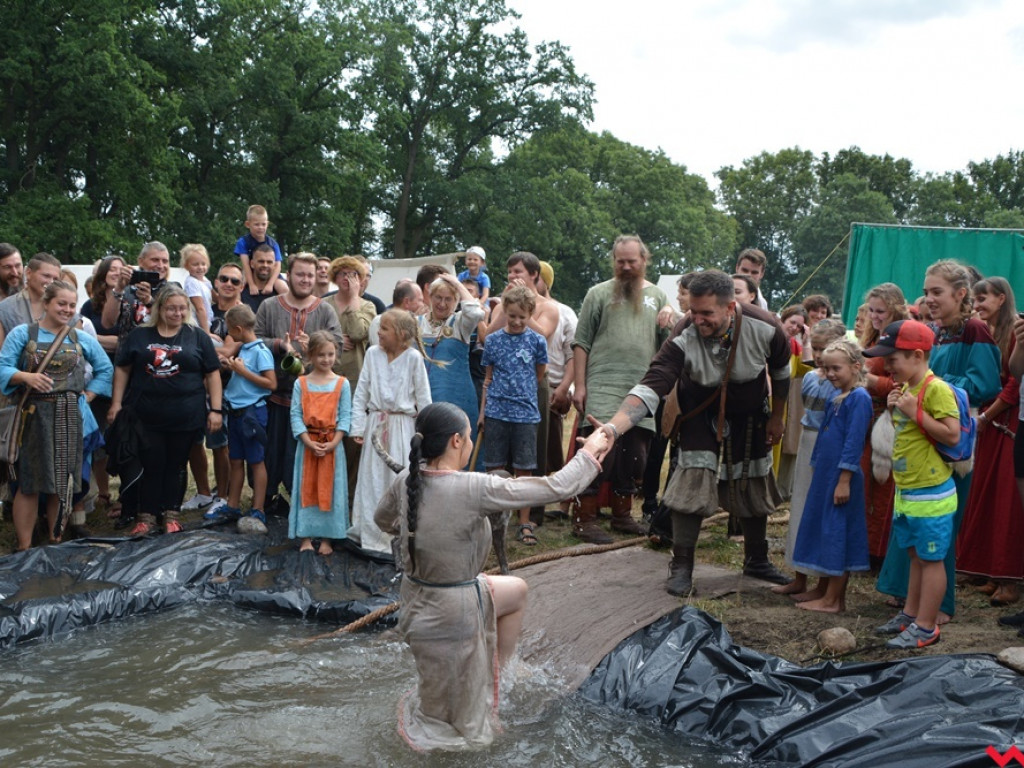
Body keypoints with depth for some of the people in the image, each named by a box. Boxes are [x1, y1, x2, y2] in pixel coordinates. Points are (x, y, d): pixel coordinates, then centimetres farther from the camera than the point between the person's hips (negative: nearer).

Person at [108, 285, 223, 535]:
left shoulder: (197, 337, 4)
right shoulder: (139, 336, 6)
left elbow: (213, 374, 3)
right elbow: (122, 370, 9)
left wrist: (216, 409, -3)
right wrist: (116, 403, 3)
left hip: (186, 417, 0)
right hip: (146, 417, 0)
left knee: (176, 466, 8)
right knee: (150, 465, 3)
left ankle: (171, 515, 19)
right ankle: (146, 516, 12)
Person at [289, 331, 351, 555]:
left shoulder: (342, 383, 0)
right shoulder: (301, 383, 1)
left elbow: (345, 417, -2)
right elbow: (296, 415, -3)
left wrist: (333, 443, -13)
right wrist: (309, 442, -13)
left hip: (332, 446, 0)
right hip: (307, 444, 0)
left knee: (330, 490, 4)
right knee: (306, 489, 4)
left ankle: (326, 538, 12)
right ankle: (305, 537, 12)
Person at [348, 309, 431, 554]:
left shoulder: (413, 358, -5)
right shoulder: (373, 353, 2)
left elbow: (423, 397, 0)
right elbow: (361, 392, 5)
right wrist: (358, 427, 1)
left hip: (402, 425, -2)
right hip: (376, 423, 3)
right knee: (372, 480, 7)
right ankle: (369, 533, 19)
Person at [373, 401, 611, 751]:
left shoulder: (406, 480, -10)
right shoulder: (472, 488, -29)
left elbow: (383, 520, 12)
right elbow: (556, 488, -22)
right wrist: (588, 454, -7)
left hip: (417, 599, 7)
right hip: (452, 613, -7)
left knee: (517, 591, 29)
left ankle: (494, 673, 38)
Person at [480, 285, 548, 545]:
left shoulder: (536, 341, 1)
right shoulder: (493, 340, 5)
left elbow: (540, 375, 12)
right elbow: (488, 378, 11)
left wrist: (522, 391, 7)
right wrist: (483, 410, 9)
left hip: (525, 413, -1)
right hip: (496, 413, 1)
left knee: (523, 471, 3)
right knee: (495, 470, 6)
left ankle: (524, 524, 12)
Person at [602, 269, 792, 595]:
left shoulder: (764, 328, -28)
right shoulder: (684, 338, -34)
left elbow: (780, 372, -6)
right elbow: (651, 386, -42)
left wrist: (776, 418, 4)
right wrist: (613, 428, -57)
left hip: (748, 419, 2)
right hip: (702, 418, -2)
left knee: (754, 491, 11)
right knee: (691, 487, -13)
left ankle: (757, 561, 33)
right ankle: (681, 568, 2)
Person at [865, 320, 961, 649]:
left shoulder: (936, 389, -18)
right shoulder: (906, 388, 10)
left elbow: (952, 434, -23)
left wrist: (915, 412, -23)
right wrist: (895, 409, 3)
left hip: (931, 495, -9)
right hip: (906, 492, 9)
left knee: (931, 559, 2)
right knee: (916, 556, 19)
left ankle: (926, 627, 9)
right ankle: (910, 614, 29)